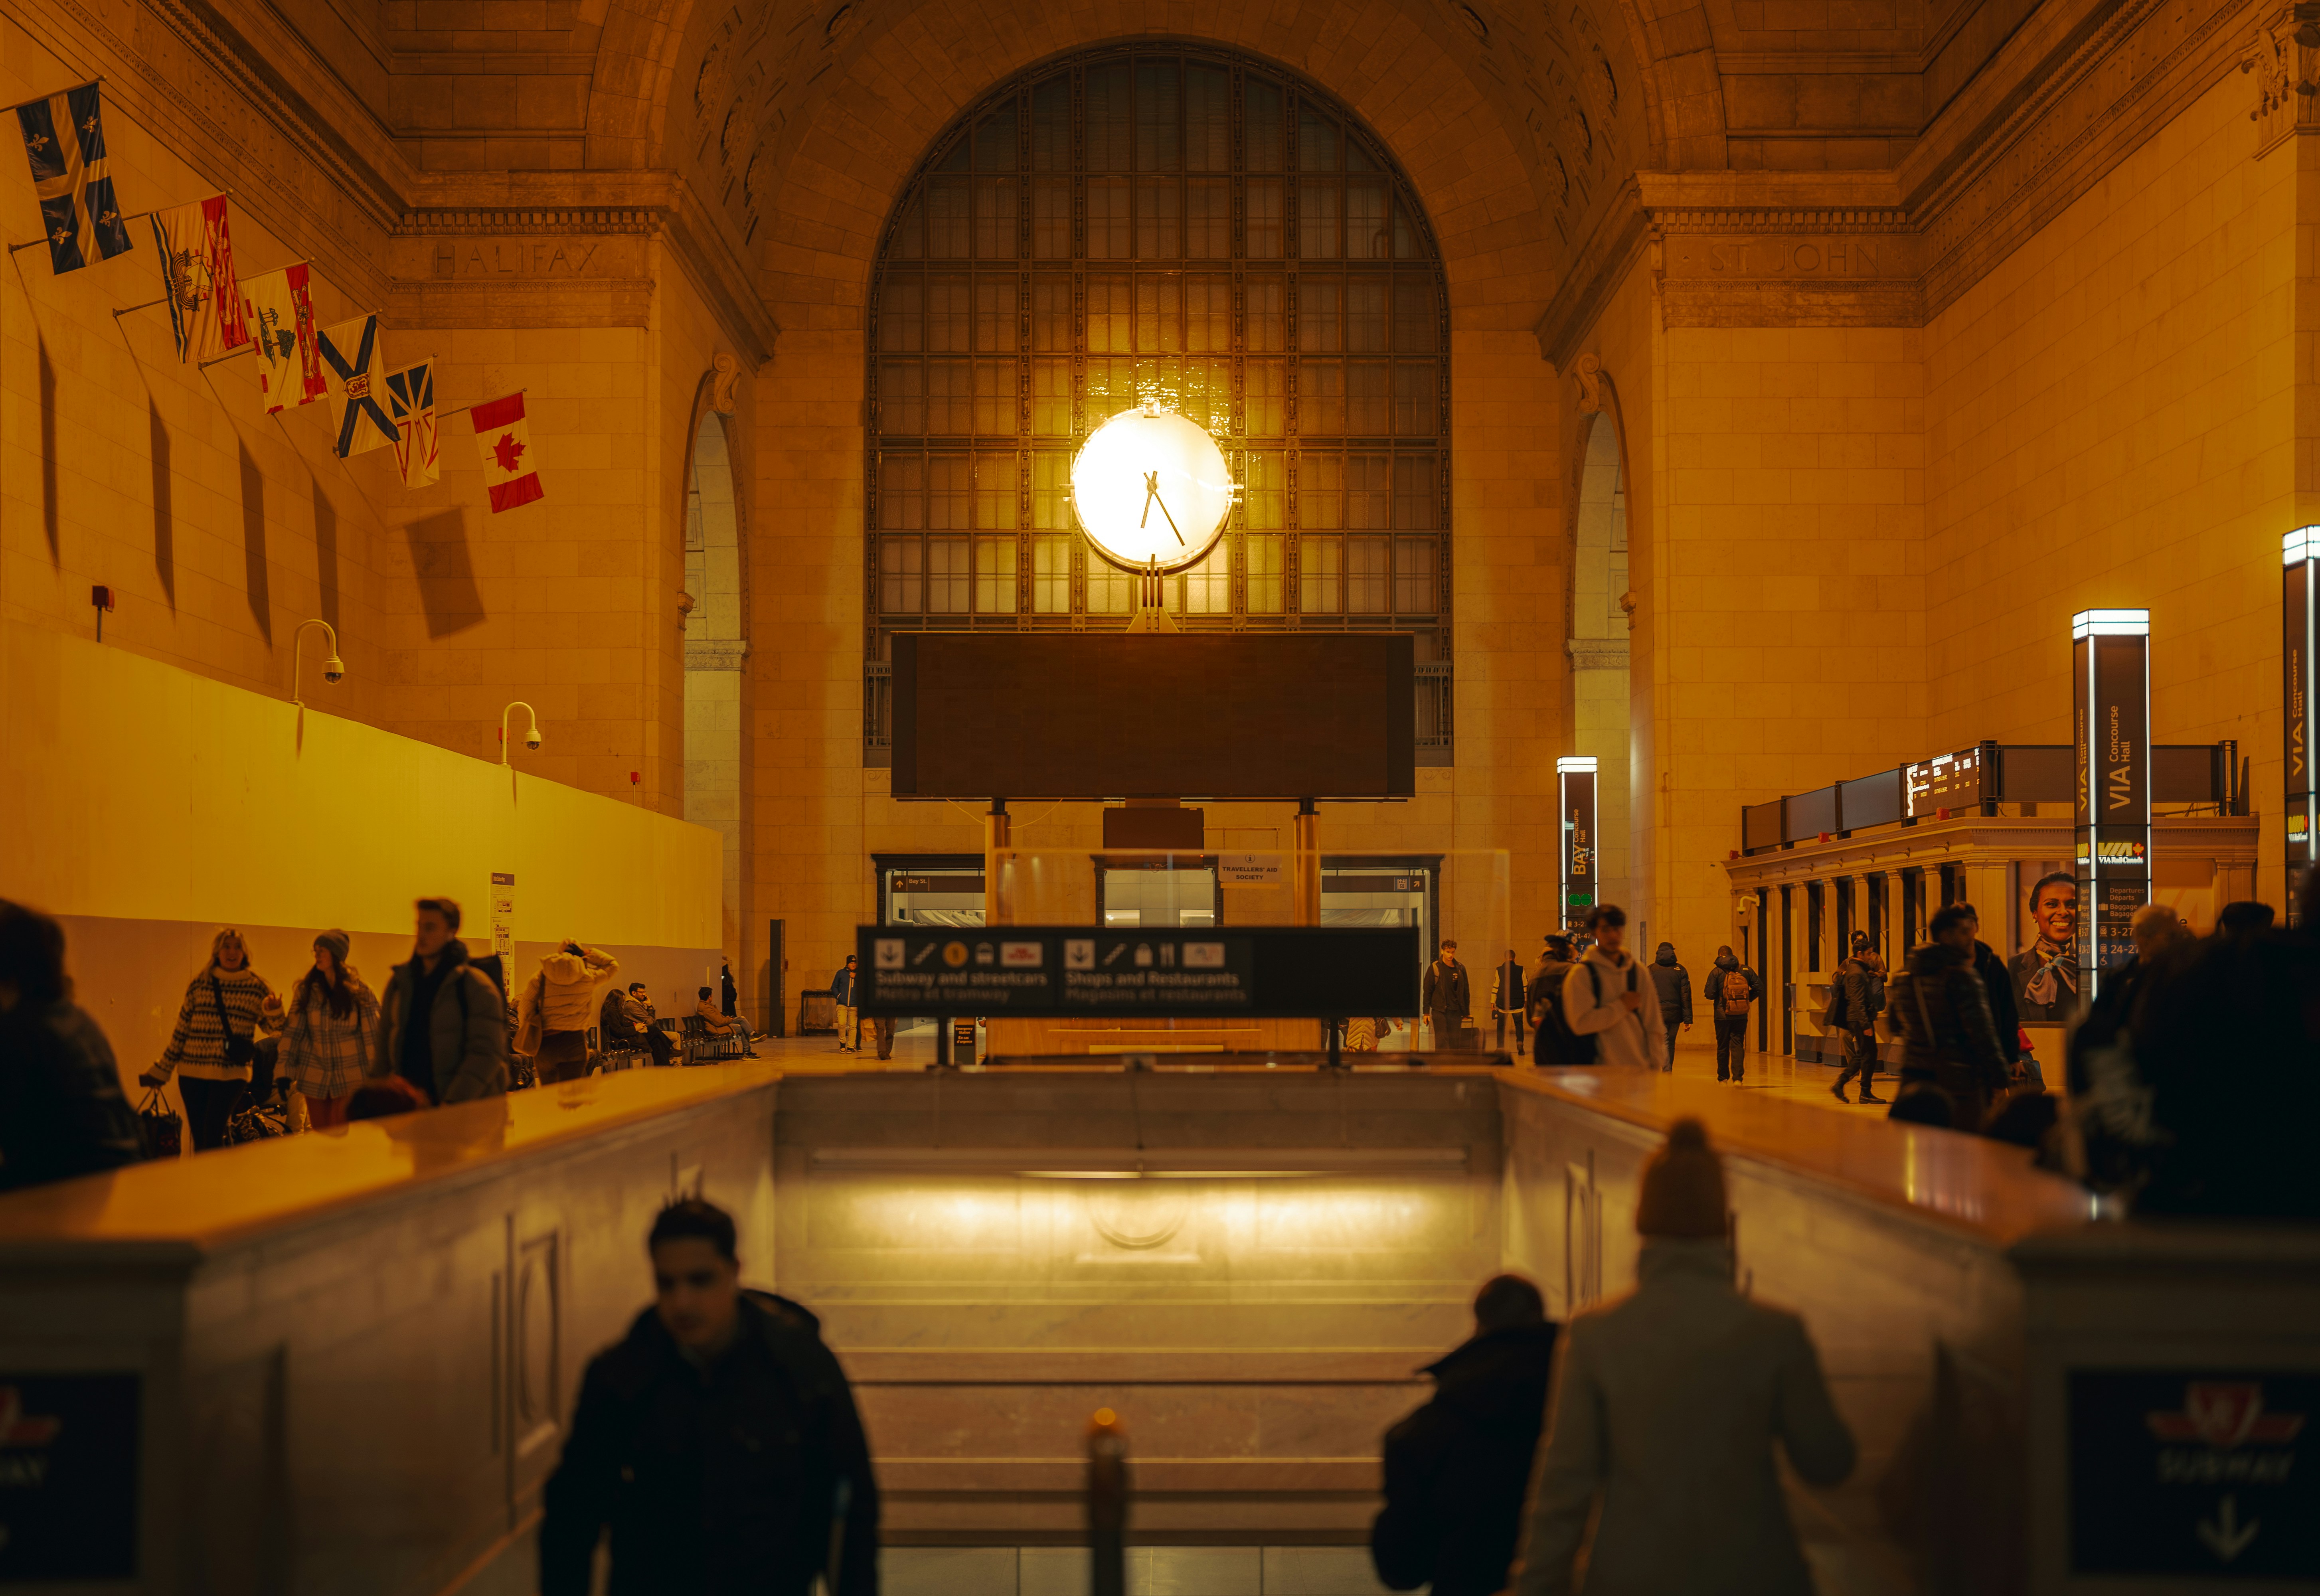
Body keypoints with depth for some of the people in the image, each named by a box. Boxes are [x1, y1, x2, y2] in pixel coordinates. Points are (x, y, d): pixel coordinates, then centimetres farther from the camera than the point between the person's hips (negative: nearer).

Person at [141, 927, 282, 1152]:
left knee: (212, 1135, -13)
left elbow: (271, 1026, 13)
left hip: (231, 1073, -2)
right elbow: (181, 1031, 12)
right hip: (193, 1073, 2)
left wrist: (274, 1011, -11)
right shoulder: (198, 985, 6)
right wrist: (160, 1072, 13)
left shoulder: (256, 986, 3)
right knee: (198, 1139, 5)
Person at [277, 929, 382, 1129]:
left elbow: (372, 1034, -2)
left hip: (349, 1078, -2)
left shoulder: (360, 991, -4)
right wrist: (286, 1073, -3)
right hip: (314, 1079, 3)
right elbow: (292, 1032, 1)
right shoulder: (306, 989, 1)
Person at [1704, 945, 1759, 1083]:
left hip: (1723, 1016, -2)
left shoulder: (1716, 972, -5)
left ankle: (1723, 1077, 18)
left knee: (1723, 1046, 10)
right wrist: (1748, 999, 15)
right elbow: (1759, 989, 3)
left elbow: (1709, 994, -11)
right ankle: (1738, 1076, -11)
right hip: (1742, 1016, 2)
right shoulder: (1746, 970, 4)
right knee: (1738, 1045, 2)